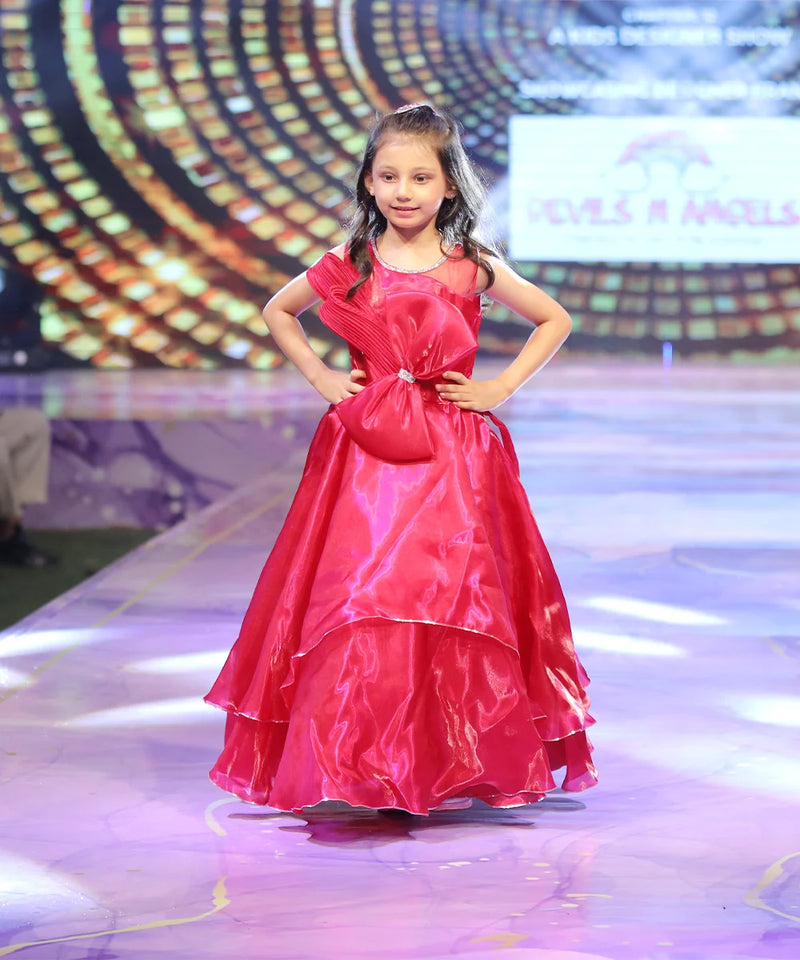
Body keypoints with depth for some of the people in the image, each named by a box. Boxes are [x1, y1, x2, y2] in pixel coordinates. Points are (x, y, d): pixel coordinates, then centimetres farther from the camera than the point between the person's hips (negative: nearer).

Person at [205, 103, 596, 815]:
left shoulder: (473, 269, 1)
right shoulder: (349, 267, 3)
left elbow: (556, 320, 13)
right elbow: (278, 312, 19)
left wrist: (502, 387, 4)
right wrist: (319, 377, 8)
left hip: (453, 457, 0)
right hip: (366, 452, 1)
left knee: (451, 592, -3)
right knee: (359, 596, -5)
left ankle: (453, 763, 8)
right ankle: (359, 761, 4)